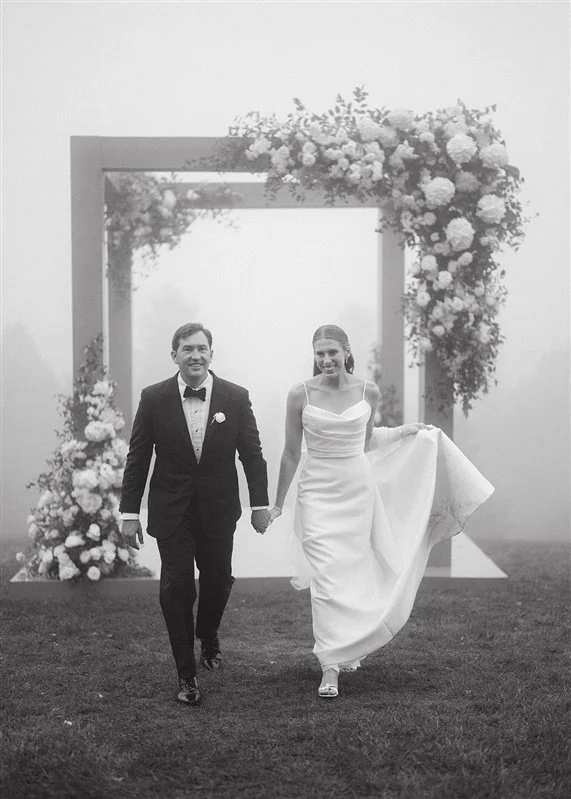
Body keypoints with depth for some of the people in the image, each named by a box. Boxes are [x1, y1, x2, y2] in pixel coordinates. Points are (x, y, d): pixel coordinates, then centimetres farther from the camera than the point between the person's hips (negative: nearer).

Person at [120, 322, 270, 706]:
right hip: (171, 511, -1)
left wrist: (260, 504, 3)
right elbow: (138, 459, -2)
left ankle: (209, 636, 44)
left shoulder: (236, 397, -5)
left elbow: (252, 454, 2)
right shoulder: (154, 398, -6)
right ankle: (187, 675, 8)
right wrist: (130, 512, -3)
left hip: (218, 509, 1)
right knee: (176, 588, -4)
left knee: (218, 579, 11)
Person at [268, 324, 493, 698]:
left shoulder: (368, 391, -1)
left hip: (358, 489, 2)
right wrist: (278, 504, 5)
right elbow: (291, 454, 1)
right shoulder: (300, 394, -7)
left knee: (353, 570, 11)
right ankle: (331, 668, -5)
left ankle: (348, 648, 35)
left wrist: (404, 432, 13)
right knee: (327, 577, -9)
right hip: (317, 492, -2)